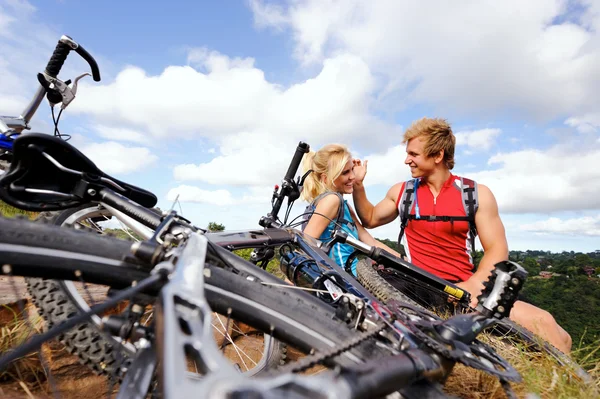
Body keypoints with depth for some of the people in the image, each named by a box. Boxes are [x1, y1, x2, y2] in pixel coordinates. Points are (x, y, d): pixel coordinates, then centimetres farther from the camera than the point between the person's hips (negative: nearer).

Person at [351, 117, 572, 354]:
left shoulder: (476, 194, 3)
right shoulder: (401, 192, 8)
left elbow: (497, 250, 0)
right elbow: (370, 220, 20)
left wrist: (472, 286, -16)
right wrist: (358, 185, 6)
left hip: (466, 289, 0)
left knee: (544, 323, -19)